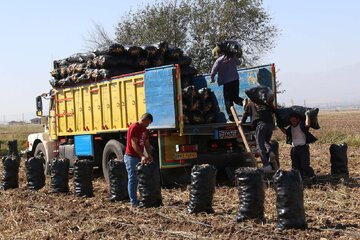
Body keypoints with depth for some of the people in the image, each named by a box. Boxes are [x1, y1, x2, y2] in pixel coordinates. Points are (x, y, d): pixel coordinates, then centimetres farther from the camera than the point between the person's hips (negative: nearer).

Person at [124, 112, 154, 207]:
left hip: (139, 157, 9)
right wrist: (142, 156, -26)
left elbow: (147, 143, 12)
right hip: (131, 157, -9)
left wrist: (149, 155, -2)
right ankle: (134, 202, -2)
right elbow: (134, 144, -21)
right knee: (133, 179, -5)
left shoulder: (144, 130, 12)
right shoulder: (134, 127, -15)